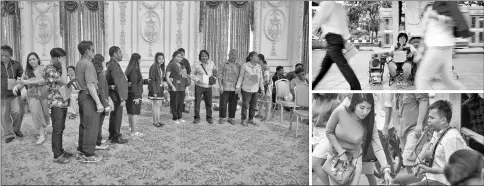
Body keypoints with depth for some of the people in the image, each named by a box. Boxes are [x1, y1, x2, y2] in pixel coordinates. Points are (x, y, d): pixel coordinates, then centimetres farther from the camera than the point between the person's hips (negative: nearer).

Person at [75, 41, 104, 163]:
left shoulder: (79, 64, 14)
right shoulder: (88, 64, -16)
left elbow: (81, 81, 15)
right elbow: (90, 85, -22)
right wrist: (98, 102, -22)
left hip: (82, 95, 10)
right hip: (89, 97, -10)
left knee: (83, 125, 17)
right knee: (91, 126, -4)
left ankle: (81, 151, 26)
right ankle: (88, 155, 0)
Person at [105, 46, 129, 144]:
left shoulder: (111, 64, 13)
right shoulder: (114, 65, -18)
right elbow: (117, 83, -22)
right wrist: (122, 98, -22)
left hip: (114, 93, 10)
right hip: (116, 93, -10)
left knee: (114, 114, 18)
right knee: (117, 115, -3)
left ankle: (112, 134, 29)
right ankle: (116, 137, 4)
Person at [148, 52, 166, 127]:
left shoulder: (161, 67, 11)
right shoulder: (153, 67, -14)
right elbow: (152, 80, -16)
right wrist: (154, 92, -19)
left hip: (160, 88, 8)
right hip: (155, 88, -8)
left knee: (159, 105, 11)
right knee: (156, 104, -4)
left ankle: (158, 120, 18)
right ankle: (155, 121, 4)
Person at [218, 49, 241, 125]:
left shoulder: (238, 66, 9)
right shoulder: (223, 65, 4)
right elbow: (219, 76, 1)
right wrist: (220, 86, -9)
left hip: (235, 89, 2)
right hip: (225, 88, -2)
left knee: (233, 104, 5)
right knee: (223, 103, -1)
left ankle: (231, 118, 16)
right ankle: (222, 118, 12)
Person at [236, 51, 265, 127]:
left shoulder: (259, 67, 3)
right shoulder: (245, 66, -10)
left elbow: (260, 79, 9)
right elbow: (241, 77, -5)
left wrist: (262, 89, 9)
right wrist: (238, 87, -9)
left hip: (255, 90, 5)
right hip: (246, 89, -5)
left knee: (253, 106, 11)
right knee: (245, 105, 3)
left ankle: (251, 119, 24)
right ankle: (243, 120, 16)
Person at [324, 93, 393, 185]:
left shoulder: (369, 124, -21)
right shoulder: (340, 111, -26)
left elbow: (377, 148, -24)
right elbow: (329, 132, -12)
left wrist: (386, 170, -36)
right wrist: (341, 152, -15)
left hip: (354, 159, 1)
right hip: (335, 154, -1)